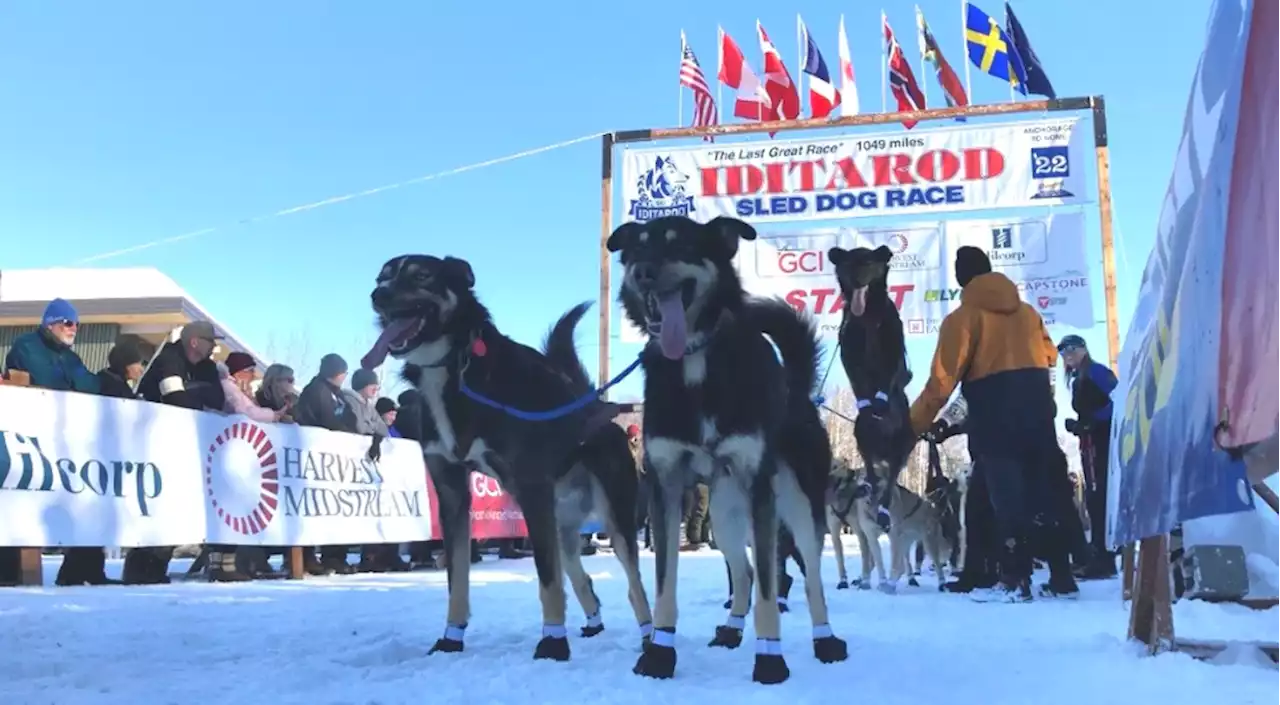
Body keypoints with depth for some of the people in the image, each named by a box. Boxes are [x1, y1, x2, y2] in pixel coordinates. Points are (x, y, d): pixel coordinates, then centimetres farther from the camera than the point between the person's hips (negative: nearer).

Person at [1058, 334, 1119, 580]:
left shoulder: (1097, 371, -6)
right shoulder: (1077, 380, 21)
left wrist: (1091, 422, -20)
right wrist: (1077, 425, 1)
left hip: (1105, 443, -10)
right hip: (1091, 445, 10)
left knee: (1100, 499, -12)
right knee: (1094, 500, 9)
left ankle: (1103, 561, -12)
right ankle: (1100, 559, 14)